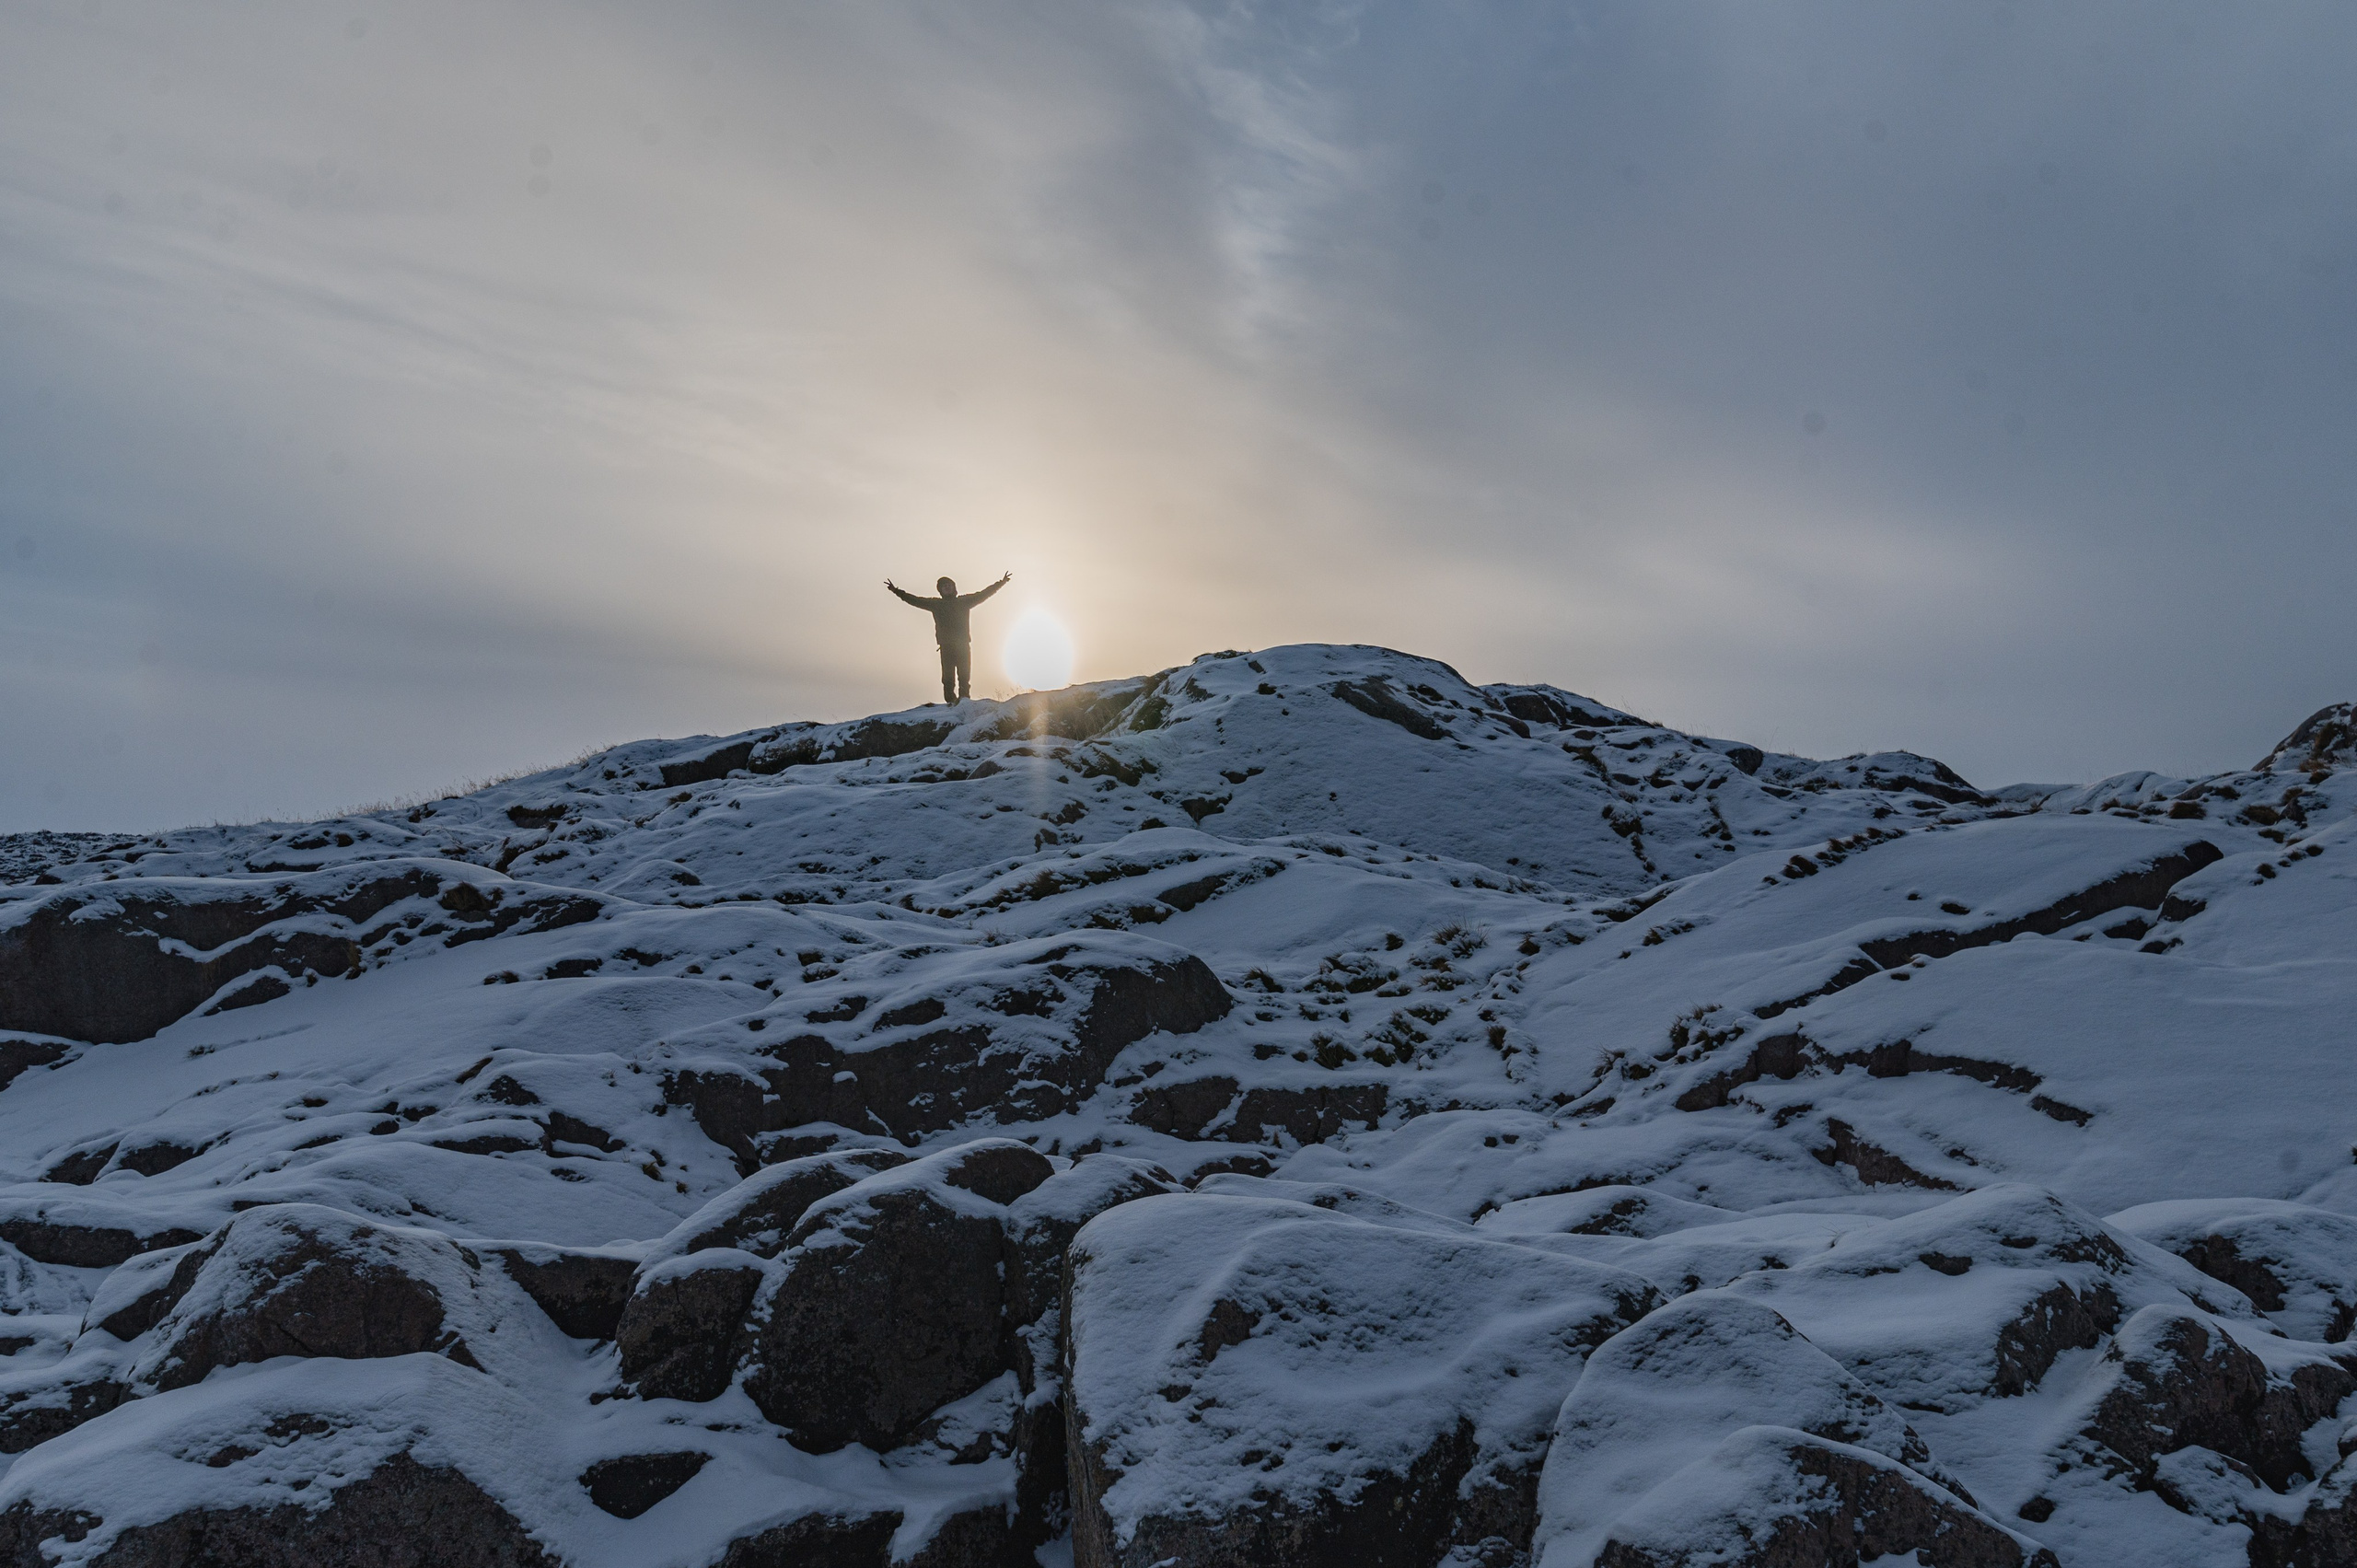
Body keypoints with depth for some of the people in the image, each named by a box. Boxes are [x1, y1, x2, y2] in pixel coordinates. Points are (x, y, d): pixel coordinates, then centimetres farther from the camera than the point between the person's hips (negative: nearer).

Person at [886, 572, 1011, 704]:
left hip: (964, 646, 0)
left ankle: (964, 701, -5)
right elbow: (915, 600, 17)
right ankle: (951, 702, -6)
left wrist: (1001, 583, 12)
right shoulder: (936, 604, 13)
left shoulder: (964, 601, 13)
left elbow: (983, 594, 15)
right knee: (948, 678, -5)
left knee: (964, 677, -5)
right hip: (946, 647, 0)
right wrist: (897, 591, 17)